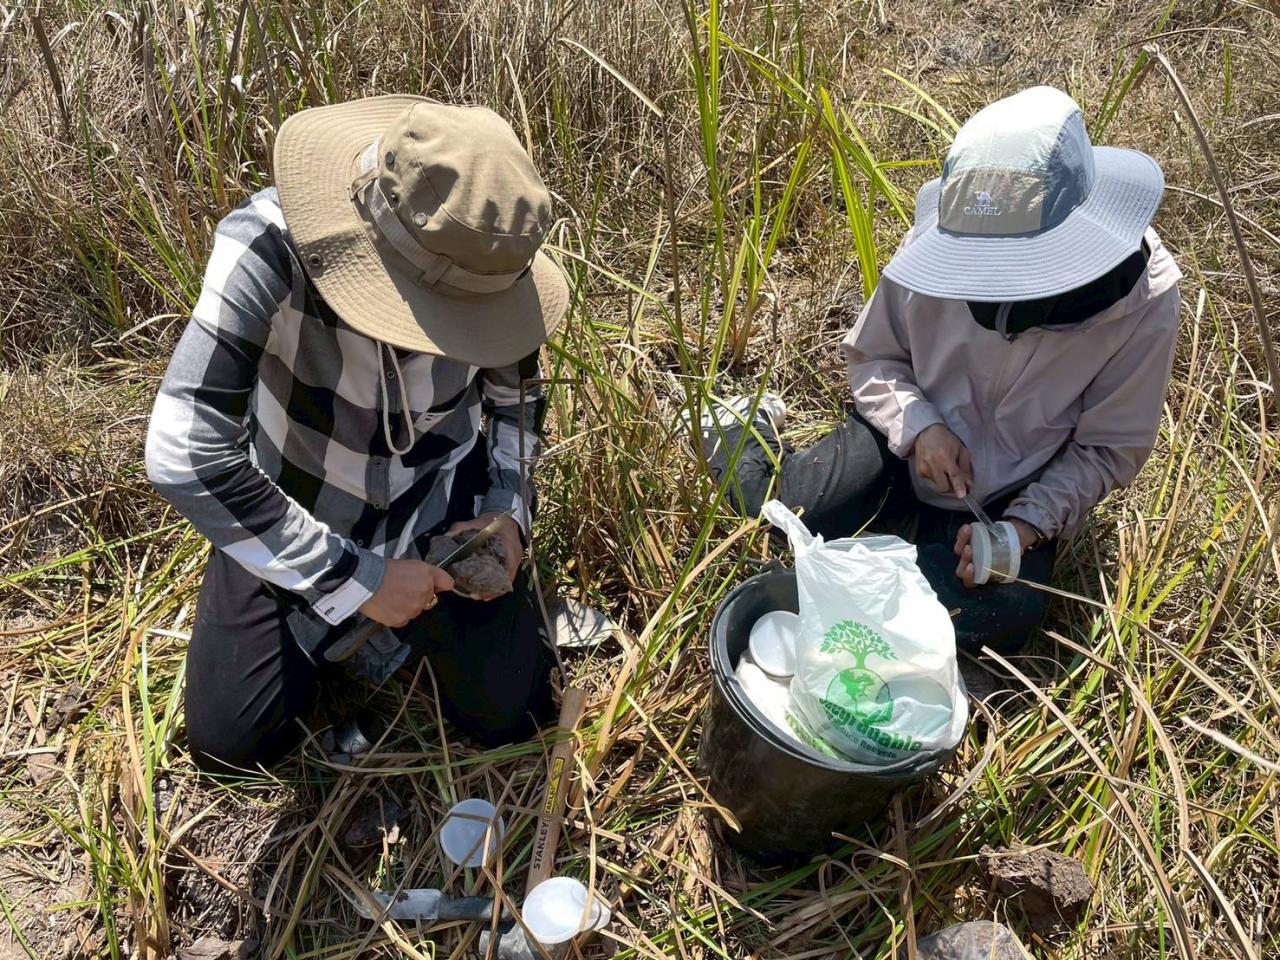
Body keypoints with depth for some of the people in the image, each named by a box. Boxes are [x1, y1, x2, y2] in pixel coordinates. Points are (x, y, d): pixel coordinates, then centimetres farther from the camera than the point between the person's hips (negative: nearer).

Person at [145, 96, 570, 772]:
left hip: (441, 506, 2)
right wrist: (356, 580, -29)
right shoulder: (269, 243, -33)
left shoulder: (482, 257, -22)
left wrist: (507, 511, -15)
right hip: (293, 516, -1)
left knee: (509, 716, -2)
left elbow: (514, 393, 0)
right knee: (232, 746, 4)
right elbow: (185, 458, -35)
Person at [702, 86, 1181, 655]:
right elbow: (872, 357, -5)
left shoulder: (1142, 299, -21)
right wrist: (920, 427, -23)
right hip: (911, 443, 0)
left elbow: (1109, 447, -10)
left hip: (1015, 494, 1)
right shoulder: (937, 247, -21)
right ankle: (747, 432, 17)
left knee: (997, 623, -22)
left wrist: (1027, 523, -24)